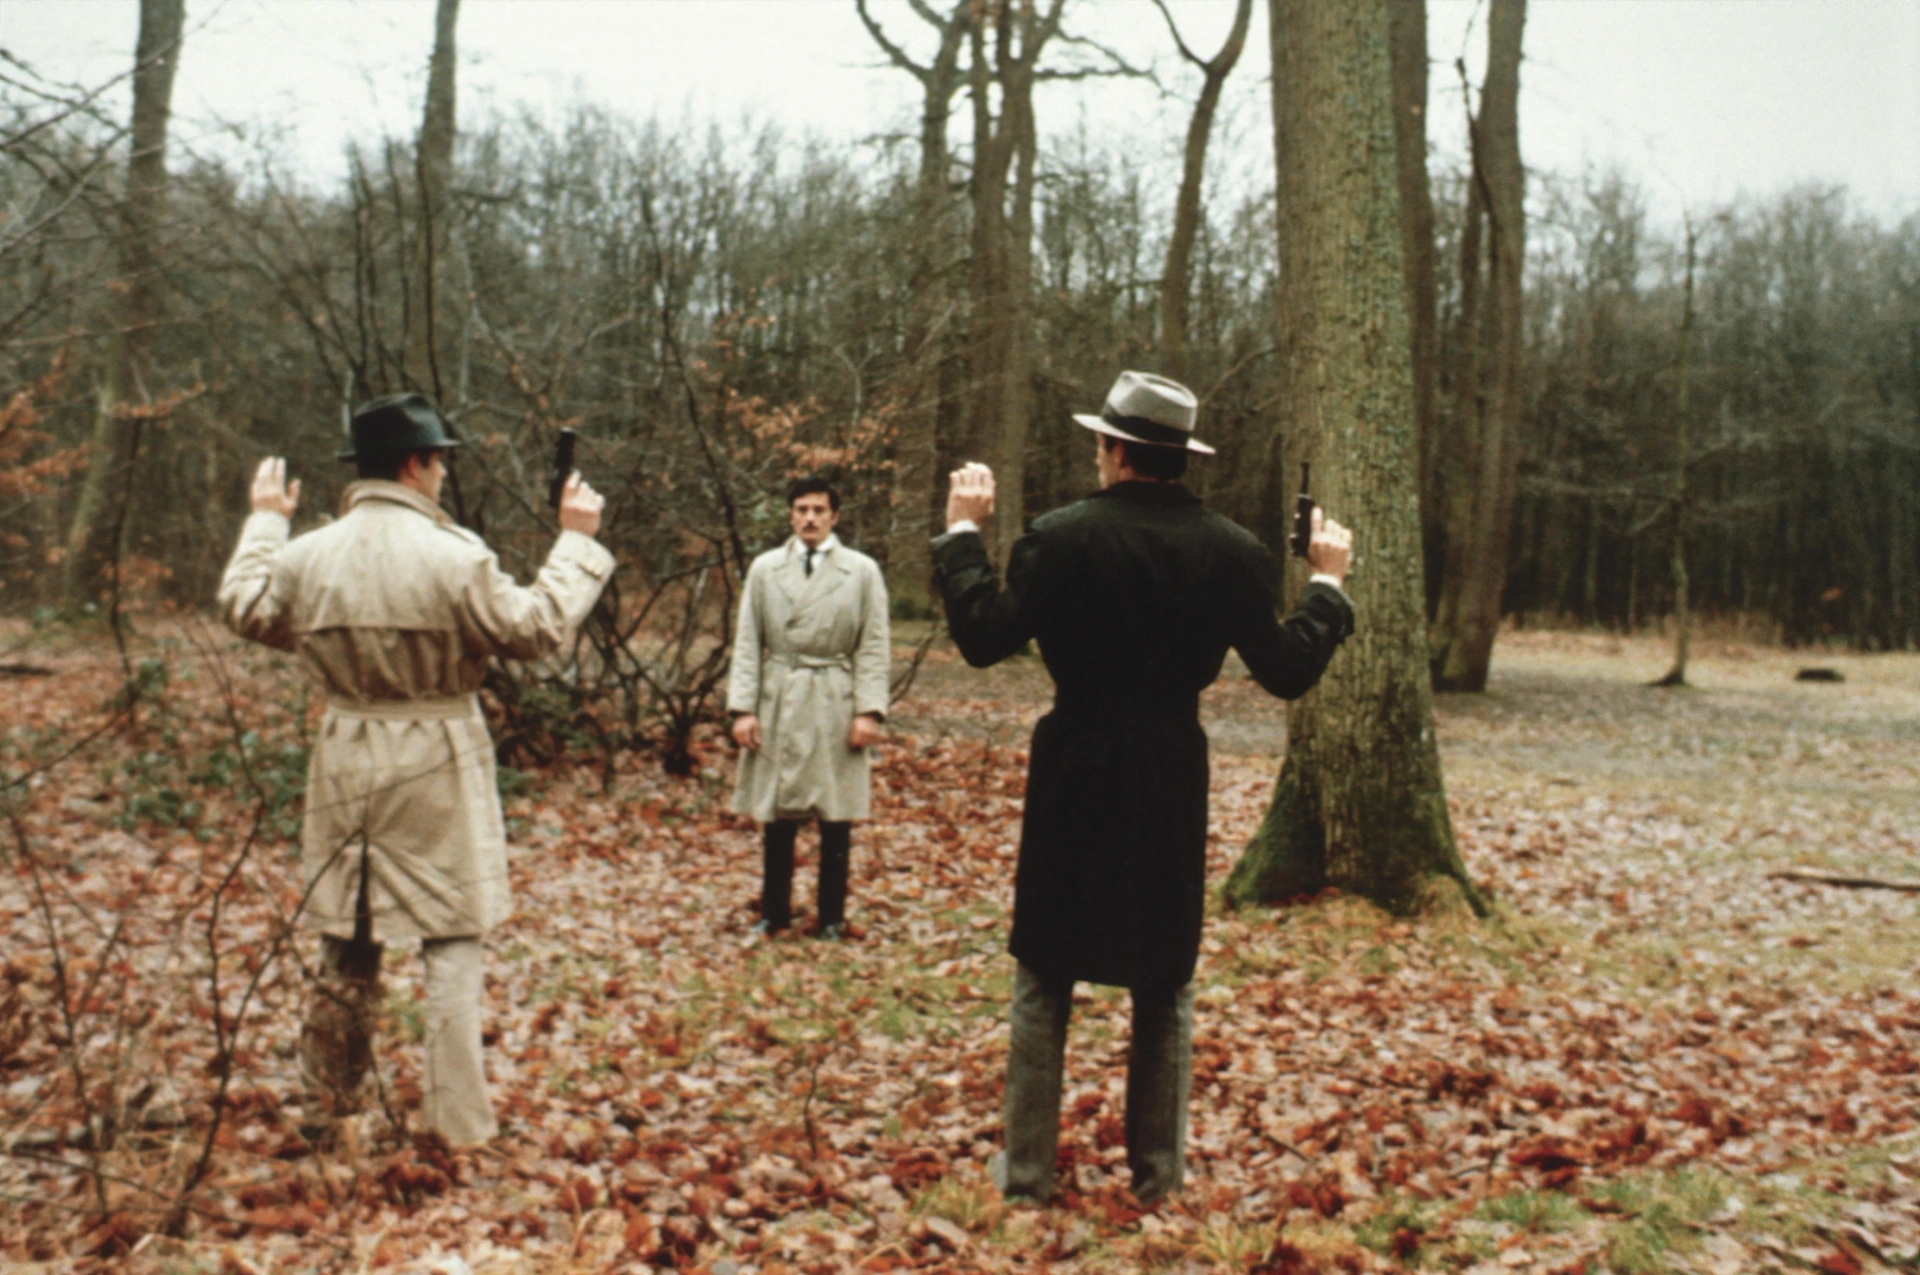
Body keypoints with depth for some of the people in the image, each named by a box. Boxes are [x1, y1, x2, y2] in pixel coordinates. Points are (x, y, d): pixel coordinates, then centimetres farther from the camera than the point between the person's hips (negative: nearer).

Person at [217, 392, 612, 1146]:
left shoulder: (306, 555, -2)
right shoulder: (455, 556, -16)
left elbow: (244, 610, 17)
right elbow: (536, 630, -9)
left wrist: (265, 522, 30)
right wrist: (576, 542, 1)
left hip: (346, 765, 5)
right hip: (436, 769, -4)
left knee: (347, 944, 18)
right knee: (451, 943, 5)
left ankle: (326, 1107, 30)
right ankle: (458, 1119, 9)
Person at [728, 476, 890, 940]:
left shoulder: (863, 571, 3)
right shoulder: (764, 569, 7)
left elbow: (873, 647, 1)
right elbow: (747, 644, 6)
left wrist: (869, 710, -8)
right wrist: (743, 707, -3)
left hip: (837, 708, -1)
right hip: (778, 706, 1)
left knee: (836, 819, 4)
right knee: (776, 818, 7)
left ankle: (831, 917, 17)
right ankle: (774, 912, 21)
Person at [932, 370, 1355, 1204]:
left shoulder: (1060, 538, -12)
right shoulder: (1232, 551, -4)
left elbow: (984, 639, -10)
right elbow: (1288, 670, 0)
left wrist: (962, 534, 1)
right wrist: (1327, 585, 15)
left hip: (1075, 778, -2)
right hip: (1175, 784, 3)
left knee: (1044, 983, 10)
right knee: (1166, 987, 15)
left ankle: (1026, 1171, 16)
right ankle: (1158, 1172, 22)